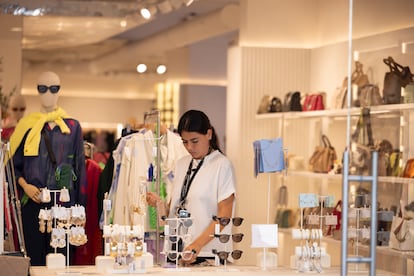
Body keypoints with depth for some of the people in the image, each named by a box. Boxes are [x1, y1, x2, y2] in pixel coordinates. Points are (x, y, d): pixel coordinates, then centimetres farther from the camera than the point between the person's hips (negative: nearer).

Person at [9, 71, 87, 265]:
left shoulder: (72, 127, 8)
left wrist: (80, 205, 1)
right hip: (33, 202, 0)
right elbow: (14, 163, 10)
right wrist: (25, 186, -8)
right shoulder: (26, 125, 9)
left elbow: (79, 168, 7)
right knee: (35, 258, -2)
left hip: (63, 203, 0)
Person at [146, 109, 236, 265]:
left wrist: (197, 245, -22)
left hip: (207, 254, -5)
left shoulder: (222, 166, -6)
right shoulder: (181, 164, 14)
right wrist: (159, 204, -4)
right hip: (176, 250, 5)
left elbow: (224, 214, -12)